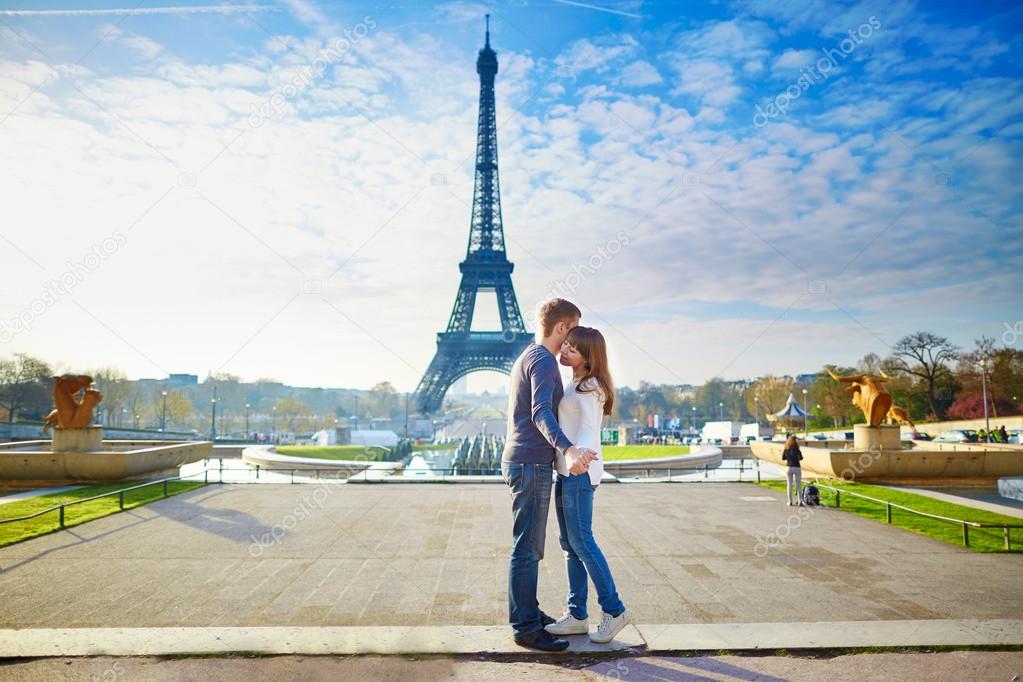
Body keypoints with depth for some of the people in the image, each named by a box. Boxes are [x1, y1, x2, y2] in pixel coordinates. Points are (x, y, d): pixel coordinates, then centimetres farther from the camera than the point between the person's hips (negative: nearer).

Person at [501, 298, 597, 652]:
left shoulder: (526, 358, 18)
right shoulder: (543, 360, -13)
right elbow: (541, 413, -30)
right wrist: (568, 449, -45)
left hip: (521, 462, 10)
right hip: (532, 464, -10)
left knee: (530, 547, 17)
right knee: (527, 548, -3)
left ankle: (527, 612, 27)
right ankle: (525, 628, 5)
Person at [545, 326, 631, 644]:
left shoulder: (589, 388, -11)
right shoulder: (574, 385, 17)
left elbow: (588, 428, -25)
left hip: (579, 471, -10)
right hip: (566, 472, 10)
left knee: (581, 541, -8)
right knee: (570, 543, 9)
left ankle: (614, 610, 4)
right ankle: (577, 615, 16)